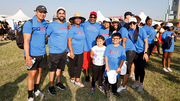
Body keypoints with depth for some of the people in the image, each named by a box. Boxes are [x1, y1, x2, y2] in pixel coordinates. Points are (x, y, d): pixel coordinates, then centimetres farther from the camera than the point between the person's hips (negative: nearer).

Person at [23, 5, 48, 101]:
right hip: (32, 54, -6)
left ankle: (36, 90, 35)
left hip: (42, 53, 6)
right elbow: (26, 40, -16)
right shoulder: (29, 24, -11)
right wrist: (27, 56, -24)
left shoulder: (45, 24, 7)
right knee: (32, 74, -1)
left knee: (39, 71, 16)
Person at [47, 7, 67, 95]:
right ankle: (51, 86, 22)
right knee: (52, 69, 6)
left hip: (63, 51, 5)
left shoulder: (66, 24, 8)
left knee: (60, 68, 17)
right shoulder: (52, 25, -10)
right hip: (54, 52, -5)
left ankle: (58, 83, 34)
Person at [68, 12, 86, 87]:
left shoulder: (81, 28, 9)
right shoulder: (72, 29, -12)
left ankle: (77, 80, 21)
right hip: (73, 51, -6)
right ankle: (72, 78, 32)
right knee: (72, 65, 10)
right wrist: (71, 52, -20)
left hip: (80, 51, 6)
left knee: (80, 65, 8)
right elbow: (69, 40, -16)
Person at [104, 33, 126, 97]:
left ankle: (114, 91, 36)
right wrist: (107, 66, -9)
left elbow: (123, 59, -2)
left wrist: (119, 68, -9)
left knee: (115, 80, 14)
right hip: (109, 68, 0)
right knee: (107, 79, 7)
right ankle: (107, 90, 30)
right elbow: (106, 56, -4)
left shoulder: (122, 48, -2)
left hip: (116, 68, 1)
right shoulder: (109, 47, -2)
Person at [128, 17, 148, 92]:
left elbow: (146, 42, -11)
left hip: (143, 51, -4)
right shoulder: (129, 31, -2)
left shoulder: (141, 30, -14)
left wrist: (145, 53, -16)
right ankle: (136, 81, 31)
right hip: (135, 52, 4)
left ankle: (141, 84, 18)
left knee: (141, 68, -1)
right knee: (136, 67, 13)